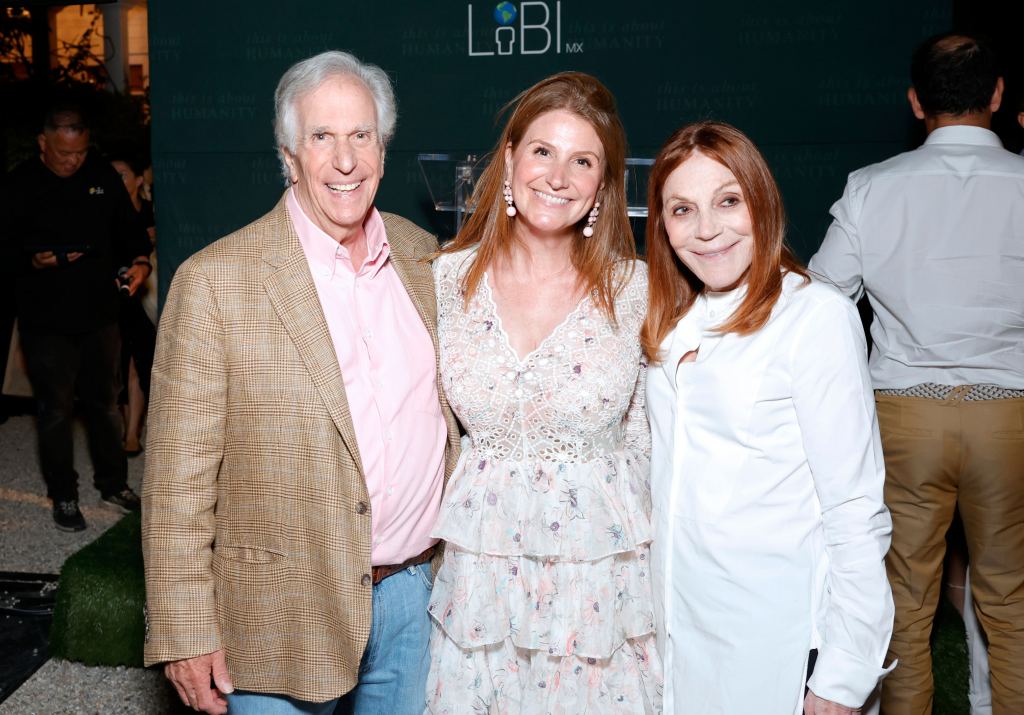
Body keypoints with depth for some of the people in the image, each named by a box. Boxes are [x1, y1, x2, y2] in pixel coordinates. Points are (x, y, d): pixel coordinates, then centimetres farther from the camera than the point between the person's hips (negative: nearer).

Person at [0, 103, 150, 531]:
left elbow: (126, 227, 9)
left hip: (99, 315, 3)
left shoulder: (103, 177, 3)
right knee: (56, 411, 6)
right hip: (46, 322, -3)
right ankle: (63, 497, 20)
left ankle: (113, 483, 31)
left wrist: (139, 260, -10)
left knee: (104, 403, 15)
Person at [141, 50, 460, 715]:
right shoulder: (216, 280, -13)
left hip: (416, 589, 5)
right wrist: (186, 634, -12)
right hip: (283, 613, -4)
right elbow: (179, 477, -12)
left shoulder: (421, 255, 3)